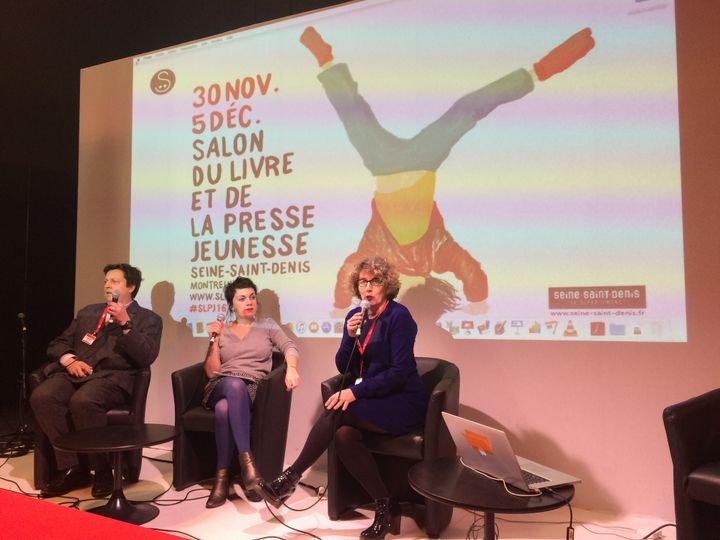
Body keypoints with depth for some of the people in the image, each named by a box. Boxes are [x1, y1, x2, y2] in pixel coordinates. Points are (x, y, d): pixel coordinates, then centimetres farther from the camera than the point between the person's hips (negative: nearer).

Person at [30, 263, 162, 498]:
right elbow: (57, 344, 22)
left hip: (113, 377, -5)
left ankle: (102, 470, -14)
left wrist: (125, 323, -13)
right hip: (76, 372, 5)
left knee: (82, 401, -35)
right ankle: (71, 468, -14)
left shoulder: (148, 319, 10)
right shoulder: (87, 312, 26)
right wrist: (69, 360, -2)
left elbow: (146, 357, -6)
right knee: (42, 396, -26)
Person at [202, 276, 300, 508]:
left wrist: (291, 368, -23)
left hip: (252, 389, -1)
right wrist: (214, 340, 3)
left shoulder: (267, 325, 17)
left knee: (225, 409, -37)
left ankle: (222, 475, -26)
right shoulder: (222, 332, 20)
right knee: (234, 384, -38)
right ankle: (246, 460, -42)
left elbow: (289, 346, -2)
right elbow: (211, 371, 13)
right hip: (221, 386, 1)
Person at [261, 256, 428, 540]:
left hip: (402, 402, -6)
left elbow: (400, 372, -18)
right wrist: (350, 336, -12)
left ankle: (292, 476, -15)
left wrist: (356, 391, -23)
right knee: (343, 435, -24)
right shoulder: (355, 316, 8)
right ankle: (386, 508, -12)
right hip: (371, 400, 6)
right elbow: (343, 367, 6)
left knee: (336, 412, -27)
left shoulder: (398, 315, -12)